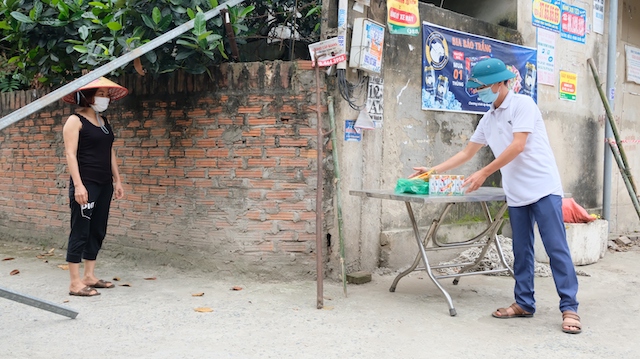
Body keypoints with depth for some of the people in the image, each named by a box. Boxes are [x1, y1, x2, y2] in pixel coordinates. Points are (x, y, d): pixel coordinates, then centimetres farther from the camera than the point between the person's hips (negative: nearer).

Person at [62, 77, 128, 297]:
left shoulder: (104, 121, 16)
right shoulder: (76, 121, -6)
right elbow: (70, 154, -13)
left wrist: (117, 180, 16)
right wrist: (78, 185, -21)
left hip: (104, 185, 8)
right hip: (86, 184, -8)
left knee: (97, 231, 11)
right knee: (80, 232, -6)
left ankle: (89, 276, 20)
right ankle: (75, 283, -2)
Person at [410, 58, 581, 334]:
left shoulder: (522, 104, -8)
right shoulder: (488, 120, 15)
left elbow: (518, 146, -17)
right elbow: (467, 152, 22)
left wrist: (484, 173, -15)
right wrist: (433, 171, 18)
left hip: (543, 188, -7)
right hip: (516, 195, 7)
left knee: (556, 248, -5)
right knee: (521, 251, 9)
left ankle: (569, 308, -1)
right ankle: (524, 303, 17)